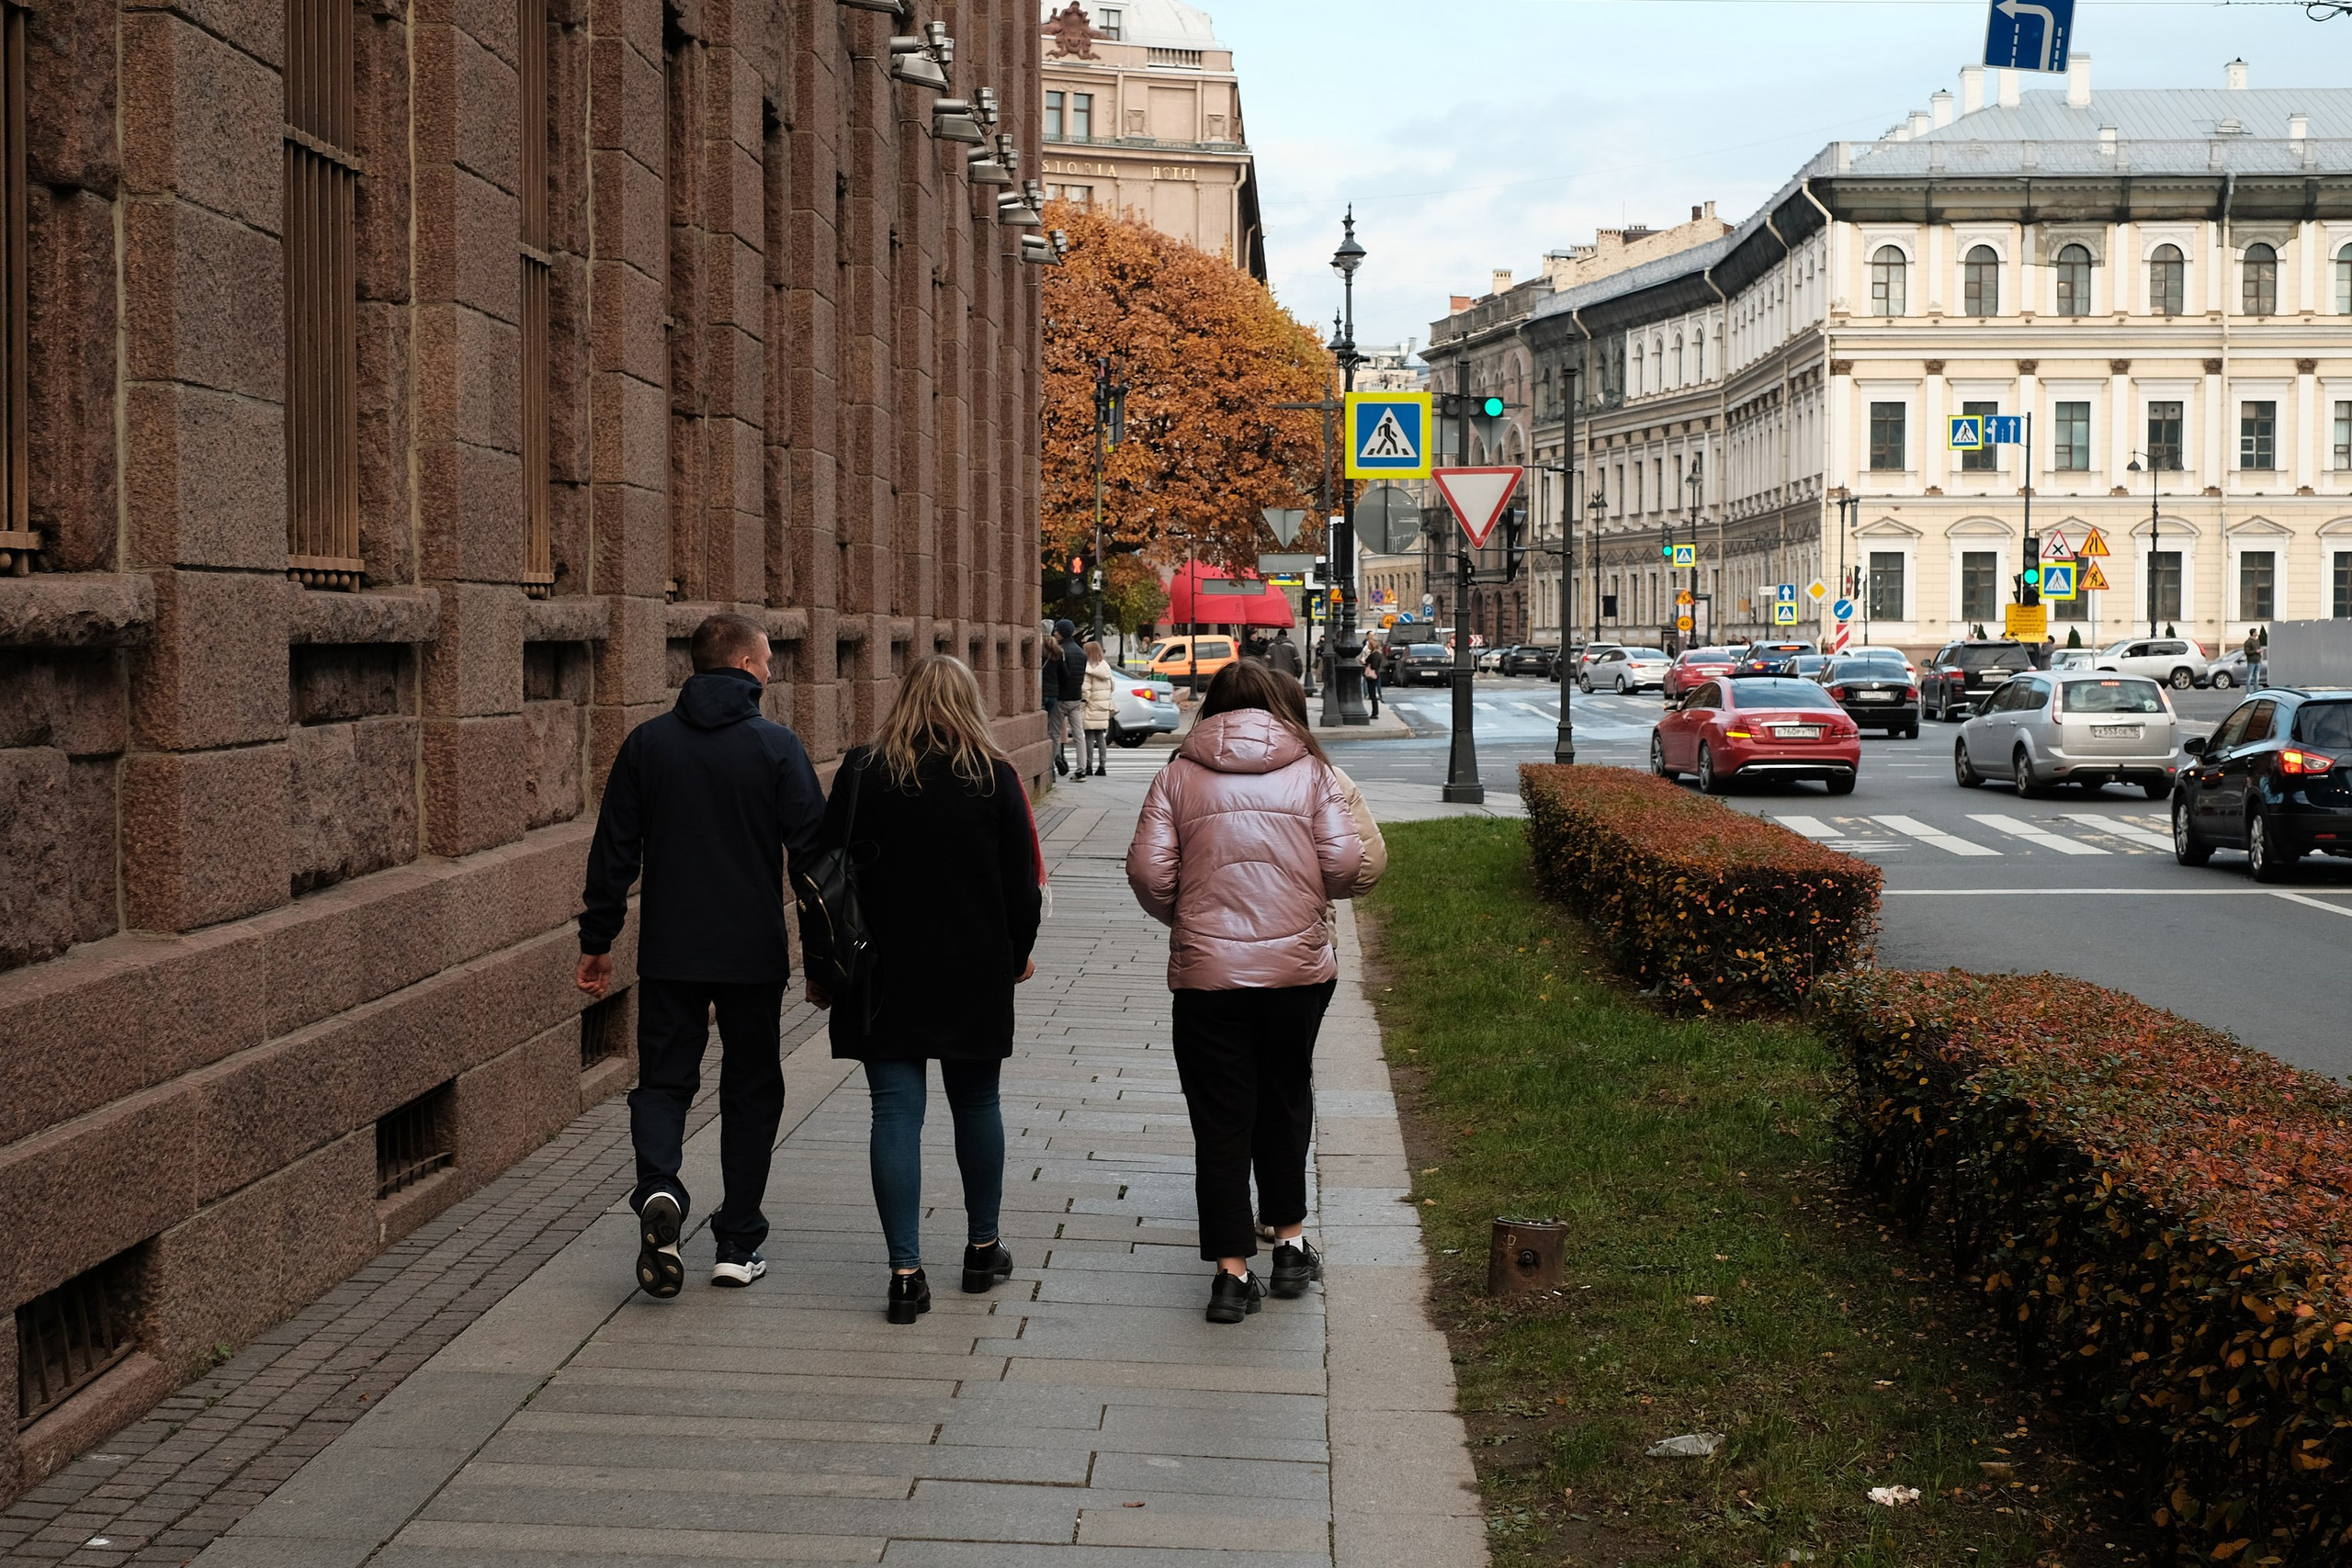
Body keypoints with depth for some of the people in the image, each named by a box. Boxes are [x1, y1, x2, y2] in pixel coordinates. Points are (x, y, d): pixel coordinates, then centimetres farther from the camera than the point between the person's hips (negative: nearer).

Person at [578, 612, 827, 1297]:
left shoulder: (647, 743, 2)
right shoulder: (776, 746, -7)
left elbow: (614, 850, 3)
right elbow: (811, 849, -7)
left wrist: (597, 941, 11)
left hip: (669, 952, 2)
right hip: (754, 952, -2)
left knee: (663, 1078, 10)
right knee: (751, 1088, 11)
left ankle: (658, 1187, -18)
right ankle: (739, 1243, 12)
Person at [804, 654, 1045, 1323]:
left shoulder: (862, 774, -3)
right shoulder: (994, 778, -3)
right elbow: (1024, 883, 0)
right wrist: (1016, 956, 16)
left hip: (884, 976, -1)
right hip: (976, 975, 1)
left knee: (895, 1112, 0)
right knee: (976, 1104, 16)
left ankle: (906, 1271, -5)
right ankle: (983, 1248, 27)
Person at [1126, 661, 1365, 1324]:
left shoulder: (1179, 776, 1)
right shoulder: (1310, 771, 3)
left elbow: (1149, 871, -6)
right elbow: (1346, 863, -5)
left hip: (1207, 972, -1)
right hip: (1298, 966, 1)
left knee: (1220, 1119, 5)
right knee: (1285, 1103, 20)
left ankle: (1231, 1270, 3)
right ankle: (1290, 1242, 27)